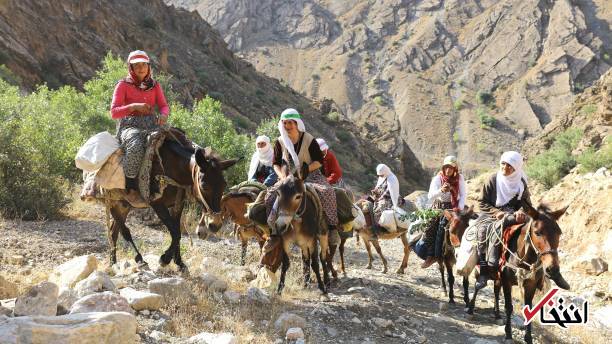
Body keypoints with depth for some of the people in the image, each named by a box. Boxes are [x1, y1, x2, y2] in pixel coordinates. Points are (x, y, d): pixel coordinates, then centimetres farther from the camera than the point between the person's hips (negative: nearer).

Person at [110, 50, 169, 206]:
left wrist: (163, 115, -16)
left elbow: (164, 105, 9)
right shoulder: (123, 85, 4)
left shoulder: (154, 85, 16)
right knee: (136, 146, -39)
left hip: (151, 125, 4)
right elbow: (114, 112, -2)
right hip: (129, 125, -4)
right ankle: (131, 190, -31)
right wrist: (134, 106, -17)